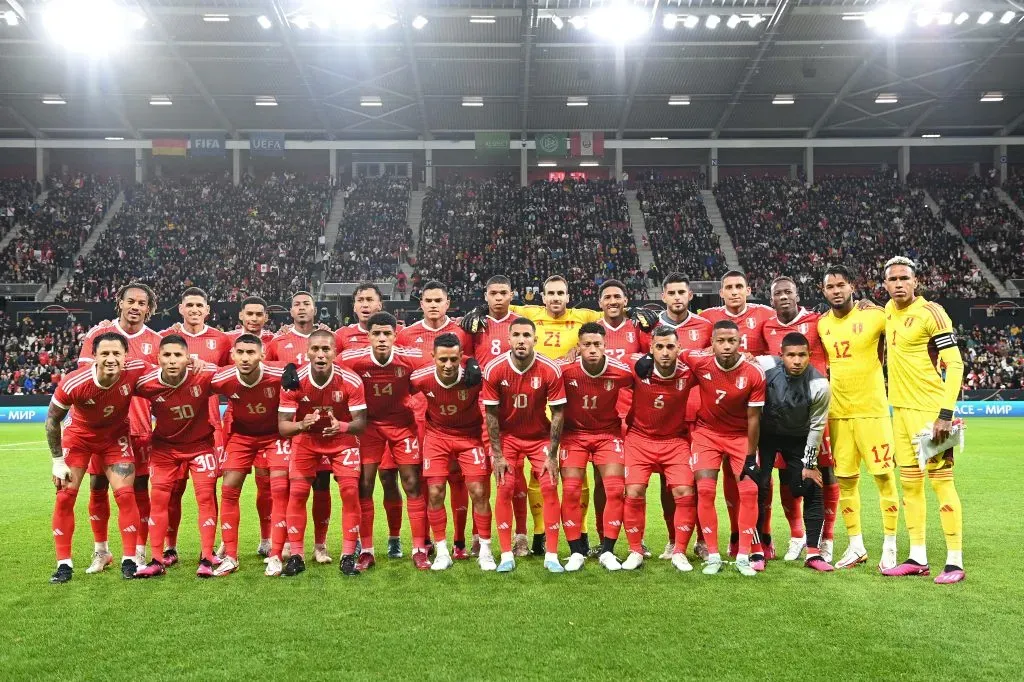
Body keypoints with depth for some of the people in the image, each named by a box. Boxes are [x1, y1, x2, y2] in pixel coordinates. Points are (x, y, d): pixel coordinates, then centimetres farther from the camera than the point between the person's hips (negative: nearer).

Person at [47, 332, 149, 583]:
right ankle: (64, 563, 10)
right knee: (65, 497, -4)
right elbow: (52, 419, -14)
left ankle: (129, 560, 6)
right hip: (79, 435, 0)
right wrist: (57, 461, -11)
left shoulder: (136, 370, -31)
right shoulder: (73, 383, -32)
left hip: (116, 436, 1)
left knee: (125, 495, -6)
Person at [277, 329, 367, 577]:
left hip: (342, 438, -1)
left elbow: (361, 423, -20)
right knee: (297, 492, -8)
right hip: (306, 438, 1)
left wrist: (342, 426, -42)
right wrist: (301, 425, -42)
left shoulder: (351, 381, -25)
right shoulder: (294, 382, -23)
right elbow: (282, 426, -20)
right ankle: (296, 556, 7)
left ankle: (348, 556, 1)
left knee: (350, 491, -12)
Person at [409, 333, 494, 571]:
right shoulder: (421, 378, -22)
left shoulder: (474, 375, -27)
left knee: (479, 492, -4)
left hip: (470, 435, -1)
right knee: (435, 493, -4)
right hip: (437, 435, 1)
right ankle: (441, 551, 12)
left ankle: (485, 550, 13)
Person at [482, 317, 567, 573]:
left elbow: (558, 413, -11)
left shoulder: (551, 370, -19)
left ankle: (551, 555, 2)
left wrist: (552, 455, -11)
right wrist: (497, 455, -10)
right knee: (505, 490, -7)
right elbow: (491, 414, -9)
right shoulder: (494, 369, -18)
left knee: (550, 488, -7)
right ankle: (506, 555, 4)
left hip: (540, 436, 0)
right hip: (507, 436, 0)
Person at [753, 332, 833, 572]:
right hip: (766, 433, -1)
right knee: (758, 487, -9)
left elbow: (816, 426, -10)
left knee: (812, 488, -5)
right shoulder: (764, 366, -24)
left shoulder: (819, 385, -20)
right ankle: (756, 551, 1)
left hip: (799, 438, 1)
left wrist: (810, 464, -6)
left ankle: (813, 552, 8)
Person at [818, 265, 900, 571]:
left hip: (872, 410, -4)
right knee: (845, 480, 8)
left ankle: (889, 548, 12)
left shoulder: (874, 316, -8)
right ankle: (856, 547, 21)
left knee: (883, 476, -1)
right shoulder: (821, 324, 5)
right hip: (837, 412, 4)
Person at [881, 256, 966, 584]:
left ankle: (955, 562, 2)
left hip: (930, 409, -8)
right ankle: (918, 557, 18)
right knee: (910, 483, 10)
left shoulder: (930, 313, -13)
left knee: (940, 480, -6)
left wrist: (946, 413, -22)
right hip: (900, 409, 8)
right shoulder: (890, 309, 9)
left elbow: (955, 364, -16)